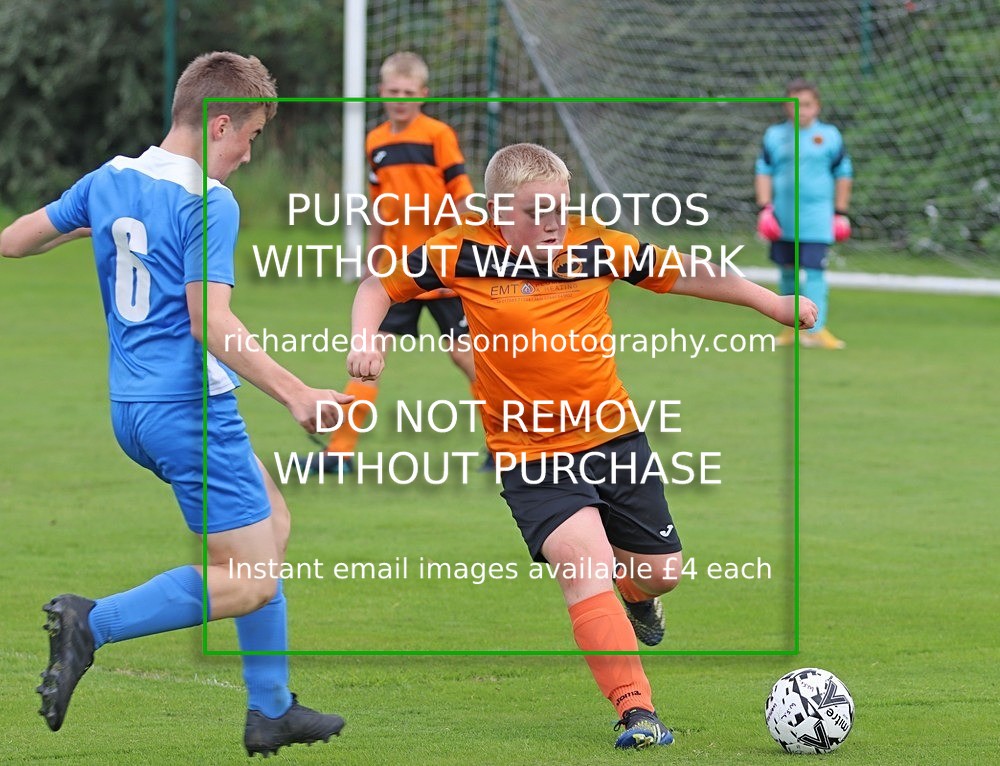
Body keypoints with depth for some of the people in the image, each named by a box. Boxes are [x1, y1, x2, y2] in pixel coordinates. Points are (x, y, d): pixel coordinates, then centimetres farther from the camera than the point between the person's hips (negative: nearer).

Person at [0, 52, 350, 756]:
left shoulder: (108, 182, 8)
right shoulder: (209, 202, -15)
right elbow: (210, 321, -24)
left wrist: (80, 229, 36)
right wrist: (296, 396, -25)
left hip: (132, 409, 9)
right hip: (191, 409, -9)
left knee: (271, 523, 21)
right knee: (251, 581, -5)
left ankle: (271, 711, 20)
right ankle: (92, 624, -16)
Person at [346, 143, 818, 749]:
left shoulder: (599, 248, -6)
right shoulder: (464, 254, -10)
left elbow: (687, 275, 6)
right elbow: (379, 287, 2)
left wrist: (778, 305, 4)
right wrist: (365, 338, -17)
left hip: (615, 437, 3)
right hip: (531, 456, -3)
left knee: (662, 572, 10)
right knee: (585, 563, -23)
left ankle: (634, 594, 49)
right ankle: (637, 710, -23)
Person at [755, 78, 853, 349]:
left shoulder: (829, 136, 3)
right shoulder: (774, 136, 6)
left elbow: (843, 174, 9)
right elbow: (764, 172, 9)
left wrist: (840, 213, 7)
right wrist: (764, 209, -1)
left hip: (816, 217, -3)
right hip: (783, 216, 3)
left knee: (814, 271, -10)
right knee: (787, 271, 11)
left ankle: (815, 329, -13)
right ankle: (792, 326, 23)